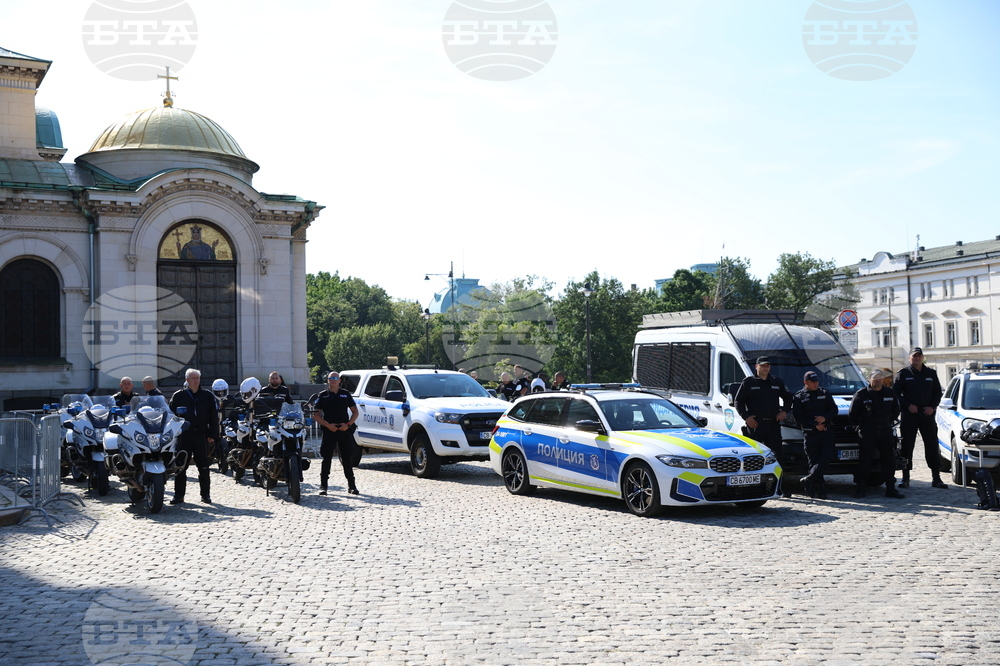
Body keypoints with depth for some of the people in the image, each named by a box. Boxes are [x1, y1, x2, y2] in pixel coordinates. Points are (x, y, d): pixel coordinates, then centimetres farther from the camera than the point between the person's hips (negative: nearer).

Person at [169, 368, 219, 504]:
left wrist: (212, 435, 0)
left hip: (201, 436, 0)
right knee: (181, 467, 2)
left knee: (203, 467, 4)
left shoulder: (208, 396, 7)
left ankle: (206, 494, 11)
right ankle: (178, 494, 8)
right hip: (183, 436, 0)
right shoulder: (178, 396, 5)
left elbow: (214, 417, 7)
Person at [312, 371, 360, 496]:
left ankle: (351, 485, 10)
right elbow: (316, 415, 3)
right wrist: (328, 425, -12)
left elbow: (355, 412, 11)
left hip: (345, 430, 1)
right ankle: (323, 485, 3)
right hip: (329, 430, -1)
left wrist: (348, 424, -5)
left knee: (347, 459, 4)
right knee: (326, 458, -2)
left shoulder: (346, 394, 10)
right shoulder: (322, 396, 6)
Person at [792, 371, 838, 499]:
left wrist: (825, 418, -10)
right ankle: (820, 489, 2)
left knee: (827, 456, -14)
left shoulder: (825, 393, 14)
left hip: (826, 431, 2)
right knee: (813, 460, -3)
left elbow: (834, 410, 10)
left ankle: (809, 480, -7)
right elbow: (798, 416, -2)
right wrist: (815, 425, -10)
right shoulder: (798, 397, 6)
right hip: (810, 433, -2)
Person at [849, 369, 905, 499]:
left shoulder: (890, 393, 7)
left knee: (889, 459, 3)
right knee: (865, 460, -4)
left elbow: (895, 411, 21)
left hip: (885, 430, 4)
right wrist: (859, 425, 5)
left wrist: (888, 422, 16)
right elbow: (852, 414, 0)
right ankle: (860, 487, 3)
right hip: (867, 433, -4)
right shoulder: (861, 395, -5)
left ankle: (890, 488, 9)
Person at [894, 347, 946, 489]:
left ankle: (936, 478, 7)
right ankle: (905, 478, 5)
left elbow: (938, 392, 13)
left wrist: (932, 407, -3)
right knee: (907, 446, 0)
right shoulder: (903, 374, 3)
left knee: (932, 446, 2)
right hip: (909, 415, -2)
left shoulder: (931, 374, 12)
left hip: (928, 414, 2)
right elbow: (895, 393, -1)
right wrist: (907, 406, -13)